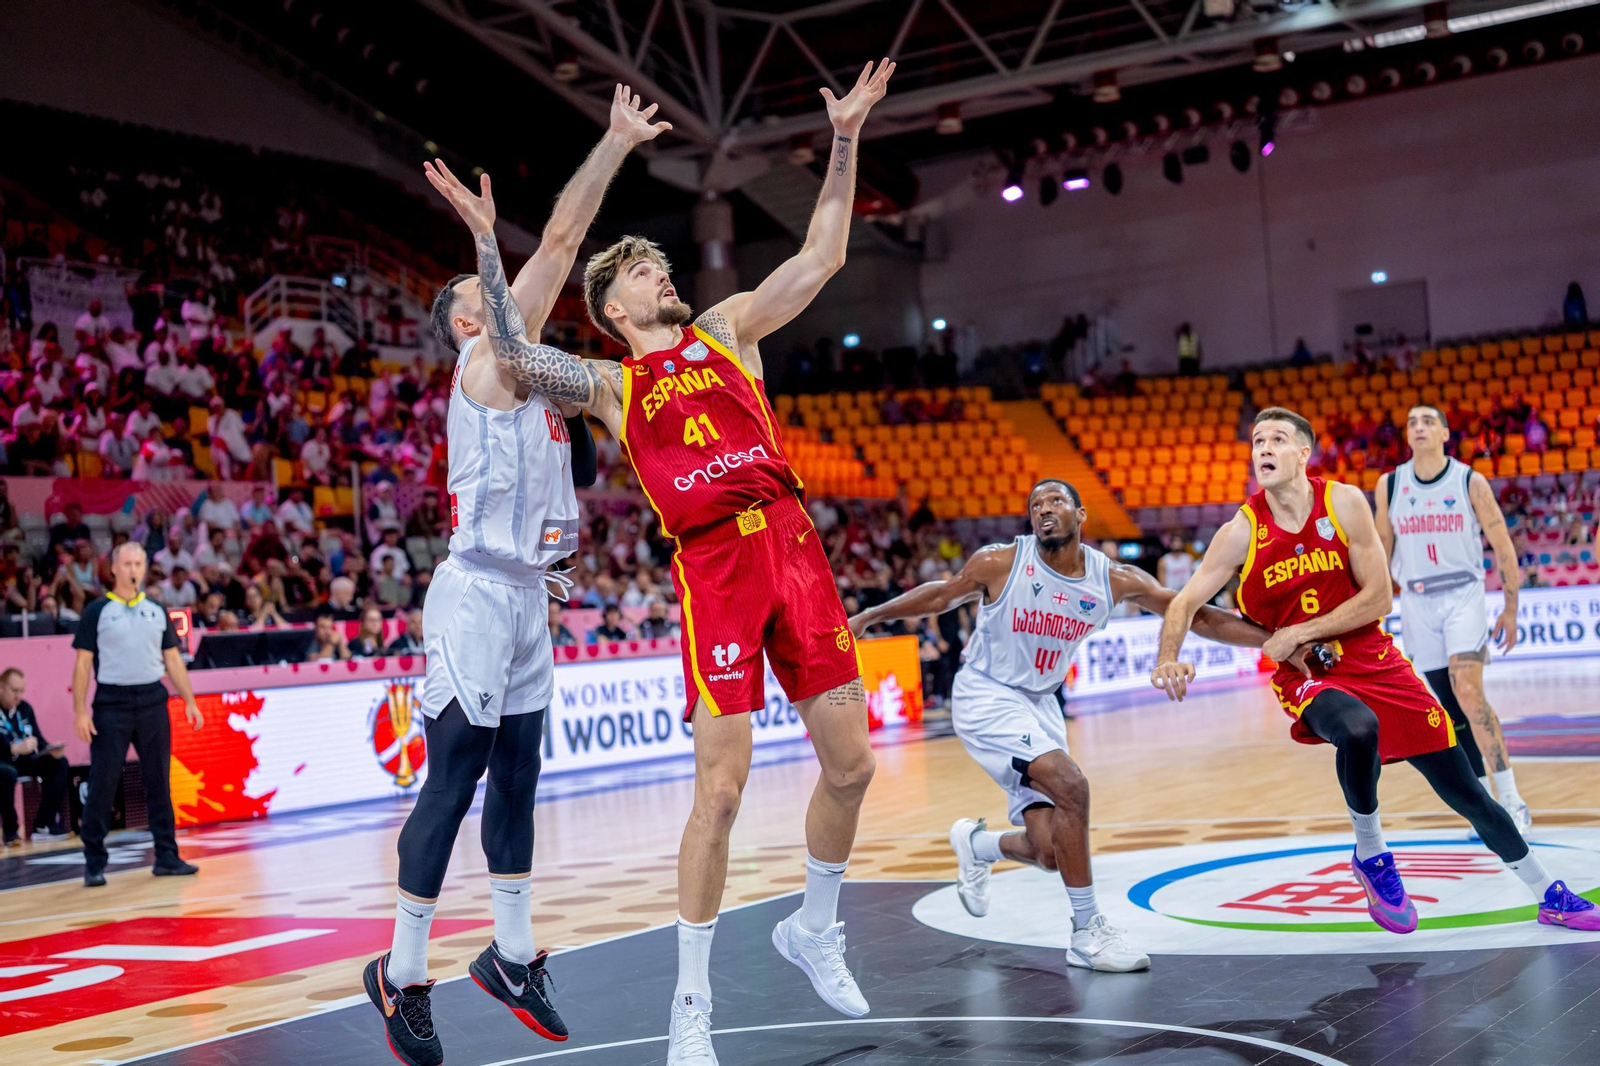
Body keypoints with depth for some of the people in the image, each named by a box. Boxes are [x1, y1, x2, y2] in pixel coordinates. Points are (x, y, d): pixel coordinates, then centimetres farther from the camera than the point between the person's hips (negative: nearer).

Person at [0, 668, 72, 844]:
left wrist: (51, 750, -15)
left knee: (59, 762, -12)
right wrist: (15, 749, -39)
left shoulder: (25, 707, 8)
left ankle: (43, 825, -16)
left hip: (22, 761, 7)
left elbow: (38, 739, 7)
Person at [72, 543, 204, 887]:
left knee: (159, 783, 6)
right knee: (102, 785, -2)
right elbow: (83, 663, -1)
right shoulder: (97, 611, 1)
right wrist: (80, 711, -8)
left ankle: (167, 857, 12)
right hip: (111, 705, -3)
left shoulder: (157, 610, 11)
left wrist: (189, 701, 6)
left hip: (153, 703, 3)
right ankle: (94, 864, 4)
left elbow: (173, 659, 14)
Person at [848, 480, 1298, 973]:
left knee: (1050, 852, 0)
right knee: (1070, 785, -27)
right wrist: (870, 616, 3)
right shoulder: (1001, 562, -16)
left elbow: (1197, 617, -6)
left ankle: (976, 845, 35)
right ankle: (1088, 932, -14)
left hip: (1039, 704, 5)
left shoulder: (1115, 580, -8)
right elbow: (943, 595, 1)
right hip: (986, 698, -5)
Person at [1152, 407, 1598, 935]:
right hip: (1304, 676, -1)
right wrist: (1168, 659, -27)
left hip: (1373, 660, 2)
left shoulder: (1344, 503, -8)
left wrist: (1299, 633, -15)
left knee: (1465, 791, 4)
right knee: (1358, 730, -37)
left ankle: (1551, 895, 23)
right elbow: (1186, 601, -8)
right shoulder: (1241, 533, -8)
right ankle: (1371, 857, -12)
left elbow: (1378, 599, -8)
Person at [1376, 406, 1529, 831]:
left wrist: (1510, 609, 2)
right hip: (1416, 602, 3)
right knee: (1453, 709, 7)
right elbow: (1382, 550, 12)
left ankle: (1511, 801, -16)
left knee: (1468, 692, -21)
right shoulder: (1389, 486, 2)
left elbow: (1503, 546, 1)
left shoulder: (1471, 482, -5)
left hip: (1463, 596, -3)